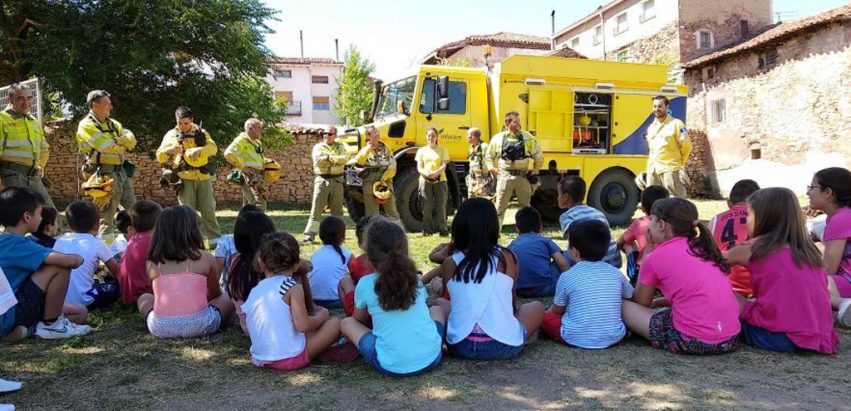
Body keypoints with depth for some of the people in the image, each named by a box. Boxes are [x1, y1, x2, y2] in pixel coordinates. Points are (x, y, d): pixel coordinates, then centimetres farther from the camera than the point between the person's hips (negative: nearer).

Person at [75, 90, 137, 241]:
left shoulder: (113, 123, 17)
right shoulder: (86, 125, -7)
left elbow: (131, 139, 3)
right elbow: (107, 146, -19)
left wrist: (116, 142, -14)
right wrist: (122, 145, 0)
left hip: (122, 172, 8)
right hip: (105, 175, -8)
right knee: (106, 218, -3)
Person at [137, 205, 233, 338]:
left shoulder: (152, 263, 4)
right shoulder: (206, 258, -1)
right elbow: (215, 294, 14)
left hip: (161, 328, 2)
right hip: (199, 325, -1)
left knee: (144, 298, 31)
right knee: (227, 299, 25)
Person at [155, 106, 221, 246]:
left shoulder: (201, 132, 10)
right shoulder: (171, 135, 7)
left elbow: (213, 147, -5)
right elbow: (160, 156, 4)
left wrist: (199, 150, -24)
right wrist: (169, 150, -18)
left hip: (203, 177, 1)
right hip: (185, 178, -1)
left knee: (208, 210, 4)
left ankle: (215, 240, 11)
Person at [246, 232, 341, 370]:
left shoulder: (254, 291, 8)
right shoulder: (293, 287, -10)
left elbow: (248, 330, 14)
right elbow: (303, 325, -17)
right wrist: (321, 316, 4)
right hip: (291, 358, -6)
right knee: (335, 323, 7)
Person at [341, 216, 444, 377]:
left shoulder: (365, 284, -3)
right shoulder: (415, 279, 6)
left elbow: (359, 319, 15)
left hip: (392, 366, -3)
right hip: (431, 358, 3)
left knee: (347, 323, 16)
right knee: (437, 309, 30)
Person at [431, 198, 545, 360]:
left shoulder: (450, 263, 4)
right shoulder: (508, 258, 3)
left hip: (460, 347, 1)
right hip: (504, 347, 0)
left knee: (440, 303, 30)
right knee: (537, 307, 26)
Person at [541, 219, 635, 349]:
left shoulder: (567, 277, -6)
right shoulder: (615, 273, 1)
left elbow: (557, 311, 6)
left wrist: (549, 311, 28)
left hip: (576, 338, -3)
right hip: (613, 337, 3)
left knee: (543, 315, 15)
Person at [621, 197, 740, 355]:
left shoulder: (656, 257, -5)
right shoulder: (702, 247, 13)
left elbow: (642, 303, 10)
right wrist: (656, 303, 23)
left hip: (693, 341, -6)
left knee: (623, 306, 5)